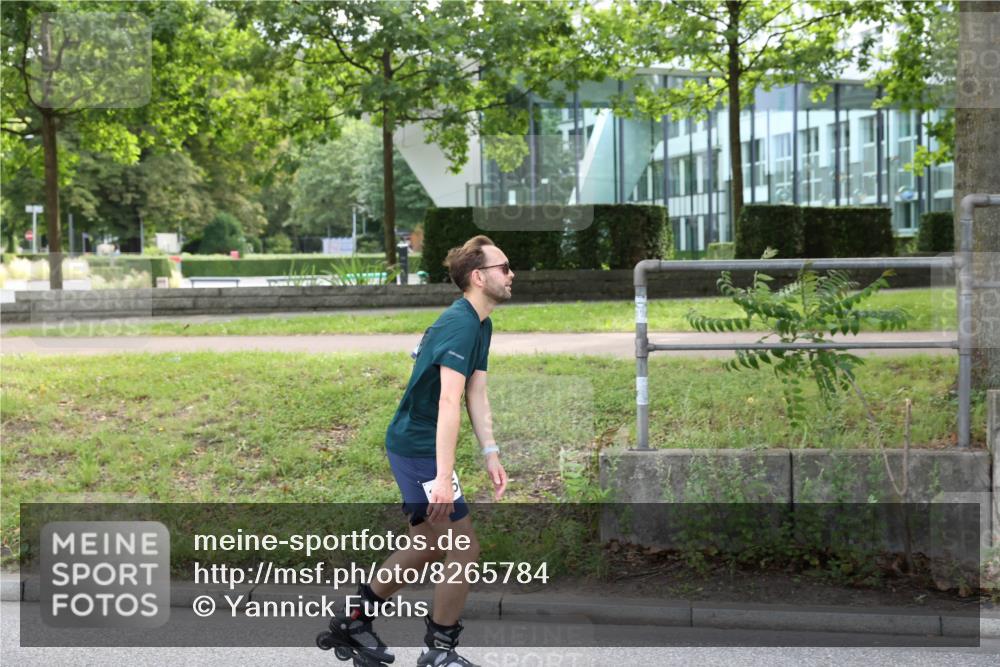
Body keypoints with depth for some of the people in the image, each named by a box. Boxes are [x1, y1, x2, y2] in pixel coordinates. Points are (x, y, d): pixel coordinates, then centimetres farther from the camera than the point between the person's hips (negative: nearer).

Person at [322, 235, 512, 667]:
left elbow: (477, 396, 10)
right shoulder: (460, 324, -22)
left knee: (427, 547, 20)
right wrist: (443, 477, -35)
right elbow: (449, 402, -30)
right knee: (465, 547, -4)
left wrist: (491, 457, 3)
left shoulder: (480, 324, 10)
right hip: (418, 448, -10)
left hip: (411, 445, 10)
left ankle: (355, 618, 31)